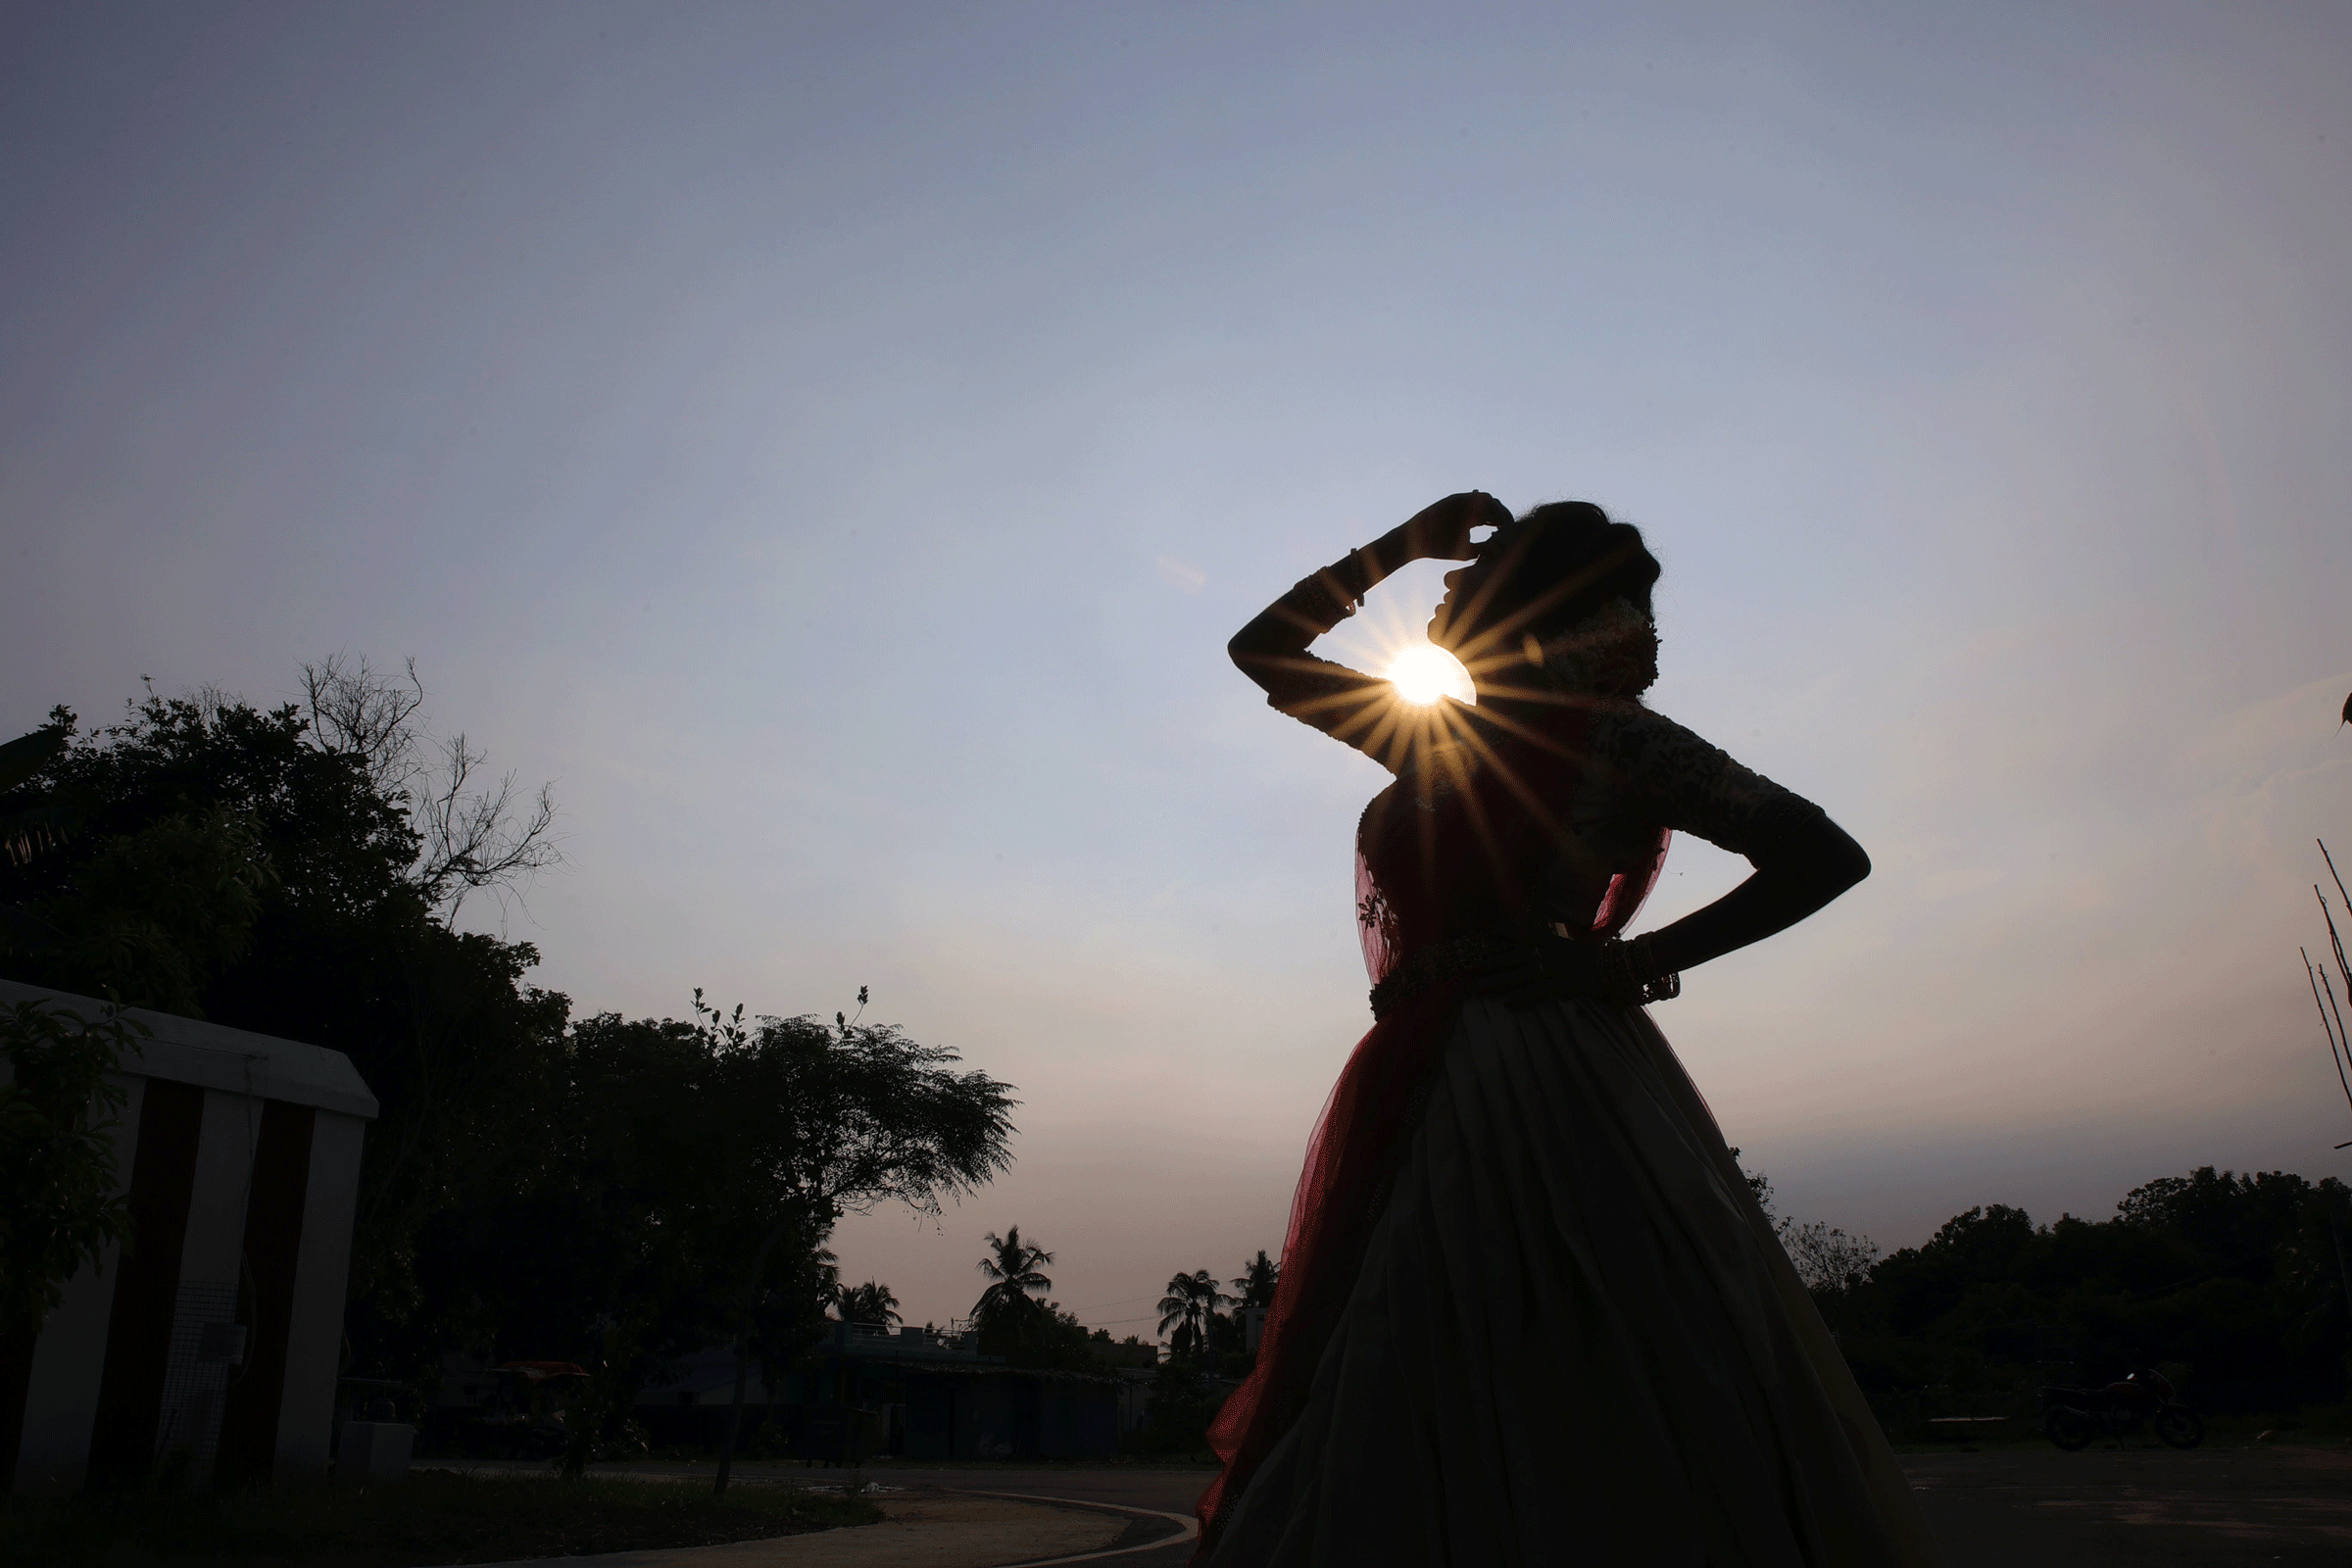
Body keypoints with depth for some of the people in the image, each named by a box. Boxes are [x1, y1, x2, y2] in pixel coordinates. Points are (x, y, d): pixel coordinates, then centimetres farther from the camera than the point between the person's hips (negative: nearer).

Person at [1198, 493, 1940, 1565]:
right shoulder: (1435, 738, 17)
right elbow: (1260, 649, 24)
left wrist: (1626, 963, -9)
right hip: (1421, 1106, 6)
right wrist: (1406, 541, 18)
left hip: (1551, 1096, -6)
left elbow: (1826, 855, -5)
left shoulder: (1608, 736, 0)